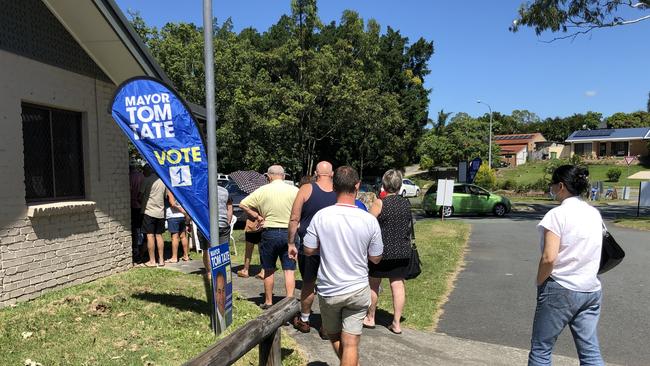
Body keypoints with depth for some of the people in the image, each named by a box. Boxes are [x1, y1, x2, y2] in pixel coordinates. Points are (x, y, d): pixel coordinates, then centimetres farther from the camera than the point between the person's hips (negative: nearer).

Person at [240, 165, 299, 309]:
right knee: (289, 270, 6)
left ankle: (268, 302, 26)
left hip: (269, 233, 0)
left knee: (269, 270, 14)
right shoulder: (294, 190, -3)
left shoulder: (262, 190, -3)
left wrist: (256, 217, 1)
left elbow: (243, 204, -5)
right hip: (289, 233, 0)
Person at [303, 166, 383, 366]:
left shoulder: (321, 216, -14)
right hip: (358, 290, 0)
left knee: (333, 336, 23)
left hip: (328, 291, 0)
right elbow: (375, 258, -2)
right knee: (351, 343, 8)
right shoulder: (369, 220, -12)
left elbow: (308, 250, -4)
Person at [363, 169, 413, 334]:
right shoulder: (406, 203, 2)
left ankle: (370, 318, 25)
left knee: (374, 284, 12)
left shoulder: (380, 203, -14)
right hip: (402, 251, 4)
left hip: (382, 251, -4)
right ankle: (396, 323, 13)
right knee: (398, 285, 7)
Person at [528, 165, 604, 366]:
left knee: (540, 349, 6)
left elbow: (549, 258, -21)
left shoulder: (557, 214, -14)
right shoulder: (595, 213, 8)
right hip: (591, 290, 7)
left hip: (561, 289, -7)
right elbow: (592, 253, 12)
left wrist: (540, 282, -6)